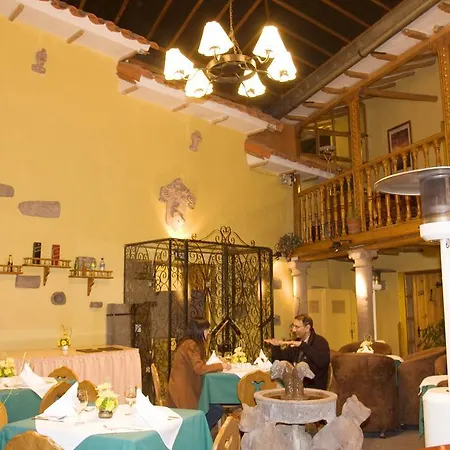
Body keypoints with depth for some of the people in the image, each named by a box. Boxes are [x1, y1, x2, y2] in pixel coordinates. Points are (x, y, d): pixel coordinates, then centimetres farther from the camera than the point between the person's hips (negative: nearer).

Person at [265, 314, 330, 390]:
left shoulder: (320, 341, -8)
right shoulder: (296, 342, 11)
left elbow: (323, 362, -28)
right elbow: (280, 360, 14)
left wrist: (303, 346, -30)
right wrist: (276, 346, -6)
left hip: (314, 388, -6)